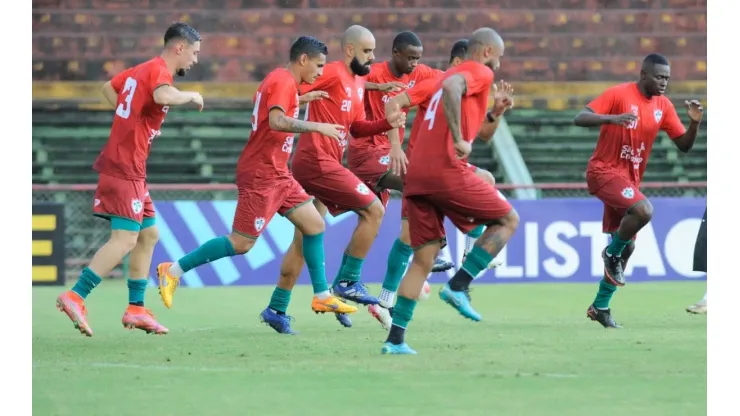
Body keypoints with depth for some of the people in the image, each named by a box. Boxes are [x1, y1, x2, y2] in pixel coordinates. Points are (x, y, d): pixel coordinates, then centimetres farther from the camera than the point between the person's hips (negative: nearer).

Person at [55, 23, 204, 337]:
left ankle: (136, 308, 14)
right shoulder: (159, 71, -12)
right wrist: (190, 96, -16)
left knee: (148, 235, 14)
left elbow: (108, 88, 31)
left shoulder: (142, 69, 16)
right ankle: (75, 297, -18)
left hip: (130, 170, 10)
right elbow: (163, 96, -35)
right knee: (125, 240, -14)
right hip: (125, 167, -10)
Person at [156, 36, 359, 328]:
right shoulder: (285, 82, -15)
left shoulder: (279, 80, 15)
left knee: (314, 225, 8)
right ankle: (174, 270, 0)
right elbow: (276, 121, -30)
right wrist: (317, 127, -28)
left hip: (277, 173, 10)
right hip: (261, 175, -10)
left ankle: (322, 296, 13)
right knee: (242, 242, -8)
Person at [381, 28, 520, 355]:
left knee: (424, 258, 11)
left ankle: (395, 339, 4)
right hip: (447, 170, -8)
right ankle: (458, 287, -4)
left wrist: (496, 111, 27)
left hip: (417, 173, 8)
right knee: (508, 220, 8)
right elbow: (451, 88, -23)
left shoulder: (450, 74, 28)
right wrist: (458, 140, -23)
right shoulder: (480, 72, 0)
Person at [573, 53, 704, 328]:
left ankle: (600, 307, 22)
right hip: (604, 170, -7)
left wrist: (695, 122, -12)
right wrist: (612, 118, -35)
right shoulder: (619, 94, -12)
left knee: (627, 247, 9)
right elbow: (580, 119, -18)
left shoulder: (663, 106, 5)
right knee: (643, 210, -32)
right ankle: (612, 253, -5)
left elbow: (684, 145, 7)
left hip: (629, 178, 7)